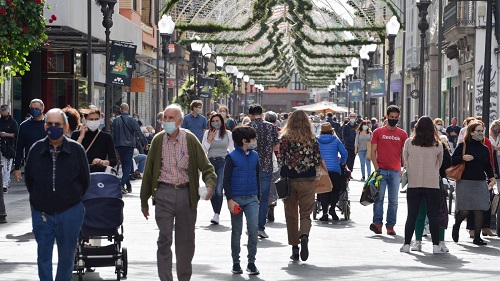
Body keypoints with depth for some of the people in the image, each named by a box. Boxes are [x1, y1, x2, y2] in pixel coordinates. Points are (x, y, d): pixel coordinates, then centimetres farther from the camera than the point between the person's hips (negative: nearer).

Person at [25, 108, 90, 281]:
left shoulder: (76, 149, -7)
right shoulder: (36, 149, -2)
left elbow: (85, 180, 4)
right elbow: (28, 178, 11)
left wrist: (73, 199, 8)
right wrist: (38, 199, 10)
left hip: (70, 213, -1)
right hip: (42, 213, 1)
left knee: (66, 256, 10)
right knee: (43, 256, 4)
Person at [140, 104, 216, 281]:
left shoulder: (190, 140, -1)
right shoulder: (158, 140, 2)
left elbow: (206, 167, 1)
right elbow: (148, 171, 7)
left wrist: (210, 185, -19)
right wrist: (144, 200, 9)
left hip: (186, 194, 0)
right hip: (164, 193, 0)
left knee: (186, 240, 10)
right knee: (164, 238, -6)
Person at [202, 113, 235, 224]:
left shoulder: (228, 134, 6)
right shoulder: (207, 134, 9)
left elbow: (231, 150, 11)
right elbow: (203, 150, 6)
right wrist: (209, 139, -5)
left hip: (222, 162, -3)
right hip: (210, 162, 3)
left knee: (218, 189, -15)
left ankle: (217, 215, -18)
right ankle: (215, 211, 19)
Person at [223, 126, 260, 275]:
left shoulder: (255, 156, 6)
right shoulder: (232, 156, -7)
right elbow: (226, 180, -6)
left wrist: (258, 195, 18)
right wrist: (230, 199, -13)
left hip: (252, 199, 3)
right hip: (236, 199, -3)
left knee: (253, 228, -9)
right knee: (236, 231, 7)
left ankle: (251, 262, 1)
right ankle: (236, 263, 17)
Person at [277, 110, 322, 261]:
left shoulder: (285, 138, -6)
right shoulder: (312, 139, 0)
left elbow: (280, 160, -6)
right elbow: (318, 161, 4)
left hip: (290, 180, -1)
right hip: (308, 181, 1)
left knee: (291, 215, 11)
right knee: (305, 213, 6)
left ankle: (294, 248, 12)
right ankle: (304, 236, -24)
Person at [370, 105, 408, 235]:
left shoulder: (402, 134, 9)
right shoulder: (378, 132, 5)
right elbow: (373, 151, 3)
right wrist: (376, 167, -7)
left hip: (395, 171, 2)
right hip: (381, 170, -2)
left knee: (393, 200, 4)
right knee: (379, 197, -8)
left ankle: (390, 226, 8)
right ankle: (377, 223, -7)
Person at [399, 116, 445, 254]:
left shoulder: (409, 143, -4)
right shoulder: (437, 145, -4)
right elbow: (439, 163, 9)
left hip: (413, 184, 1)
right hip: (433, 184, -1)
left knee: (411, 216, 8)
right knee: (433, 216, 5)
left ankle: (406, 244, 8)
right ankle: (436, 245, 5)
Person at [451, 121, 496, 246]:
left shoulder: (484, 149, 12)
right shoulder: (463, 146, -3)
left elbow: (488, 165, 17)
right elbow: (452, 160, -3)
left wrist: (492, 177, 4)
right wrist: (463, 158, -20)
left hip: (480, 183, 4)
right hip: (465, 182, -4)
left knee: (479, 210, -1)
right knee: (464, 210, -7)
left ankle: (477, 237, 6)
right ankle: (456, 226, 26)